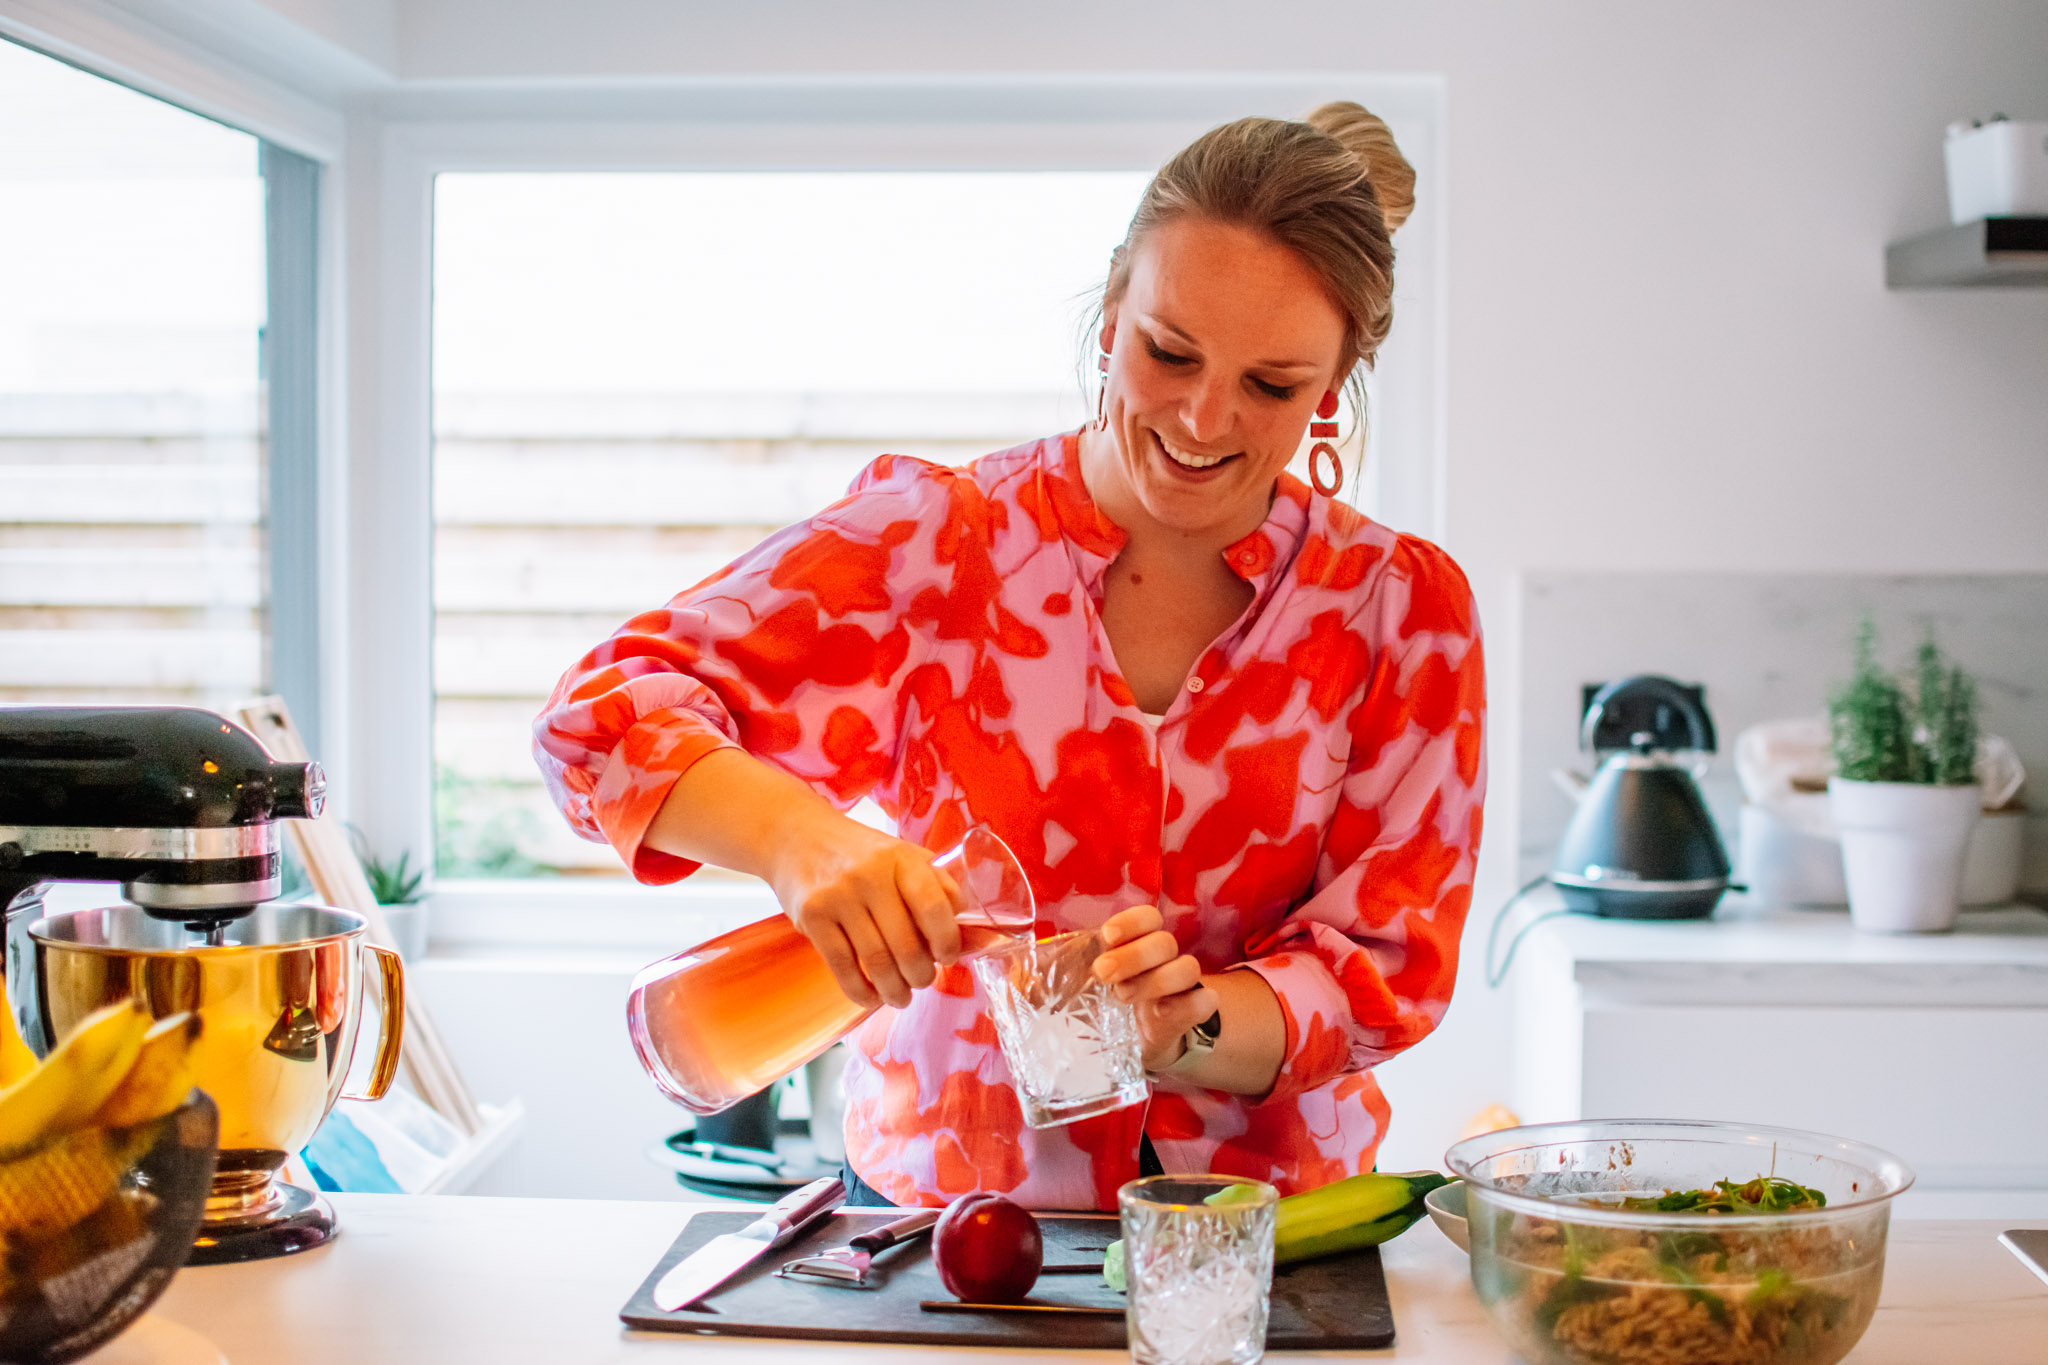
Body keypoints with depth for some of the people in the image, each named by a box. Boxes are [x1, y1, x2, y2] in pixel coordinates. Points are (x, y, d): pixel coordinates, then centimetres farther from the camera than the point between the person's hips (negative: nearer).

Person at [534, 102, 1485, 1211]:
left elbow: (1379, 970, -2)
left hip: (1258, 1237, 1)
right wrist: (801, 837, -32)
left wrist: (1179, 1026, -23)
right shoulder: (932, 542, -4)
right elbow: (607, 713, -11)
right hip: (937, 1203, -1)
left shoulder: (1405, 610, 0)